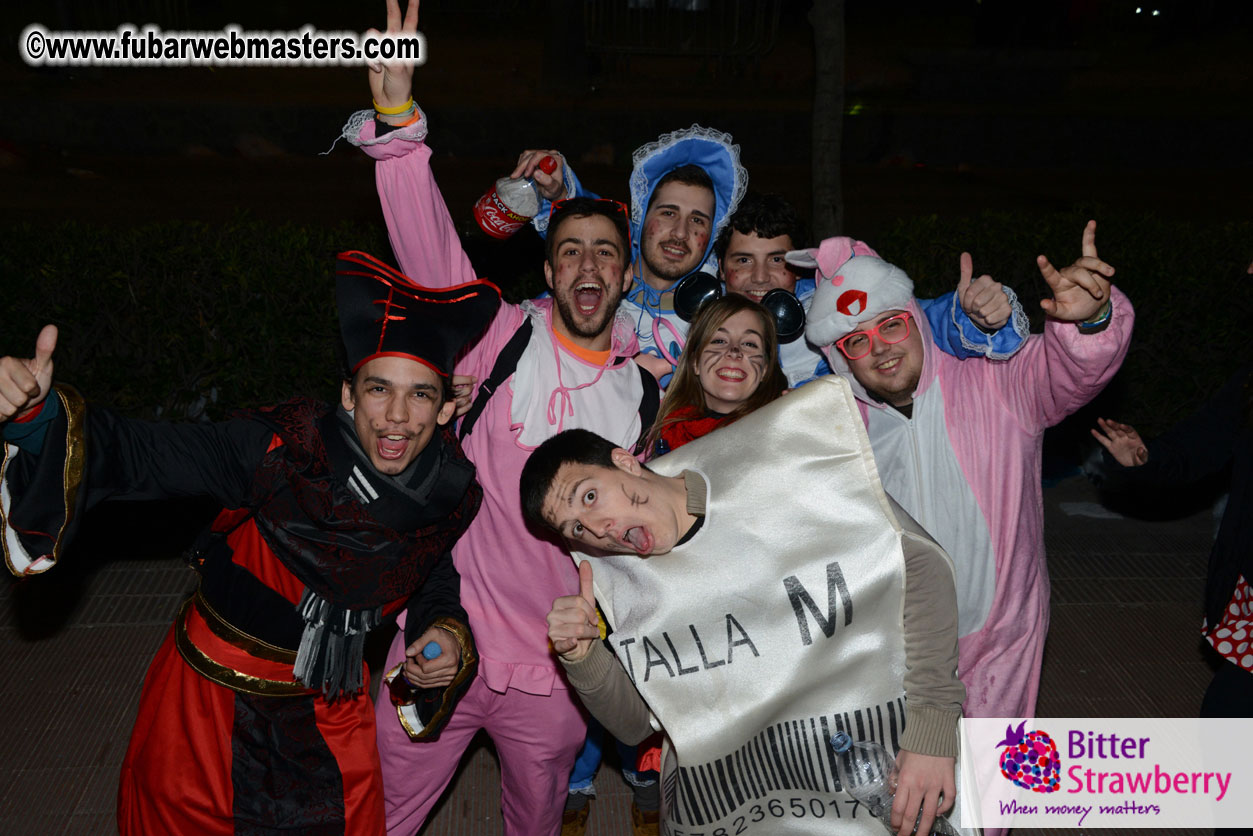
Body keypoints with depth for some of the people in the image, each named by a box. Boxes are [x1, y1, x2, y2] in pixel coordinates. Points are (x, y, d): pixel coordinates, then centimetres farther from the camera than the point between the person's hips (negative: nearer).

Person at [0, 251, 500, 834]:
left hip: (329, 709, 3)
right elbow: (135, 456, -28)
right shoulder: (282, 447, -27)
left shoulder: (456, 494, -13)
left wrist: (448, 632, -13)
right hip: (211, 698, -3)